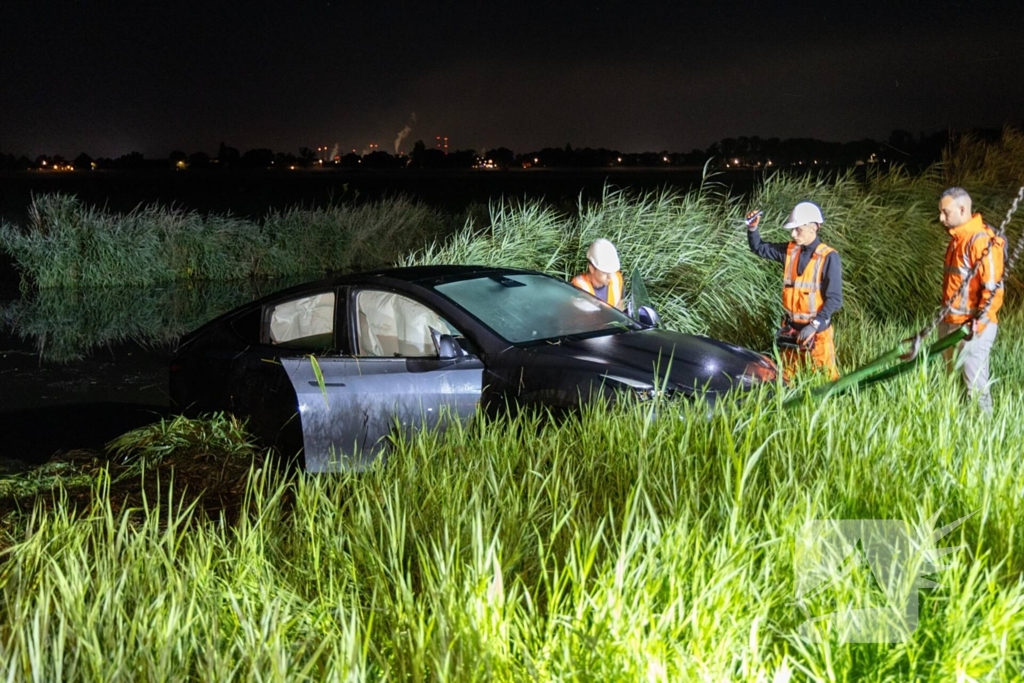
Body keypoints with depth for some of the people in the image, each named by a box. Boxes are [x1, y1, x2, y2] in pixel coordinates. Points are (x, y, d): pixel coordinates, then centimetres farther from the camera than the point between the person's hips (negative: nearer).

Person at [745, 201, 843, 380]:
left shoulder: (829, 257, -15)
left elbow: (834, 299, -16)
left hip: (817, 328, -6)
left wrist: (814, 325, -23)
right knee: (786, 376, 15)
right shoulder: (789, 250, 3)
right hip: (792, 326, 6)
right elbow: (759, 248, 16)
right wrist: (752, 228, -4)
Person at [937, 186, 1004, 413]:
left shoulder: (982, 241, -17)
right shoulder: (957, 239, 13)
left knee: (975, 386, -6)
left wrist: (979, 323, -23)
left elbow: (994, 288, -20)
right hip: (951, 324, 10)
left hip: (972, 327, -10)